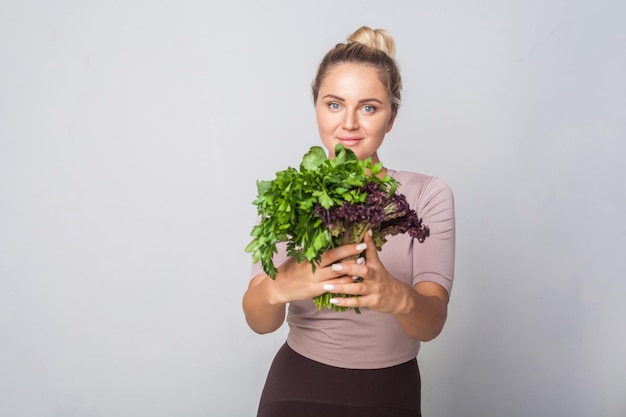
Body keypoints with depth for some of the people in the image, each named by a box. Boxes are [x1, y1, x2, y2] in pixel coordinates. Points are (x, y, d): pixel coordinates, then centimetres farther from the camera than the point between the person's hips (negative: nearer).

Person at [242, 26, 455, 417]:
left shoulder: (428, 194, -9)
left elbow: (432, 323, -18)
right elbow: (260, 322, -16)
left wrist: (398, 297, -41)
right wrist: (277, 287, -38)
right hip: (298, 384, 0)